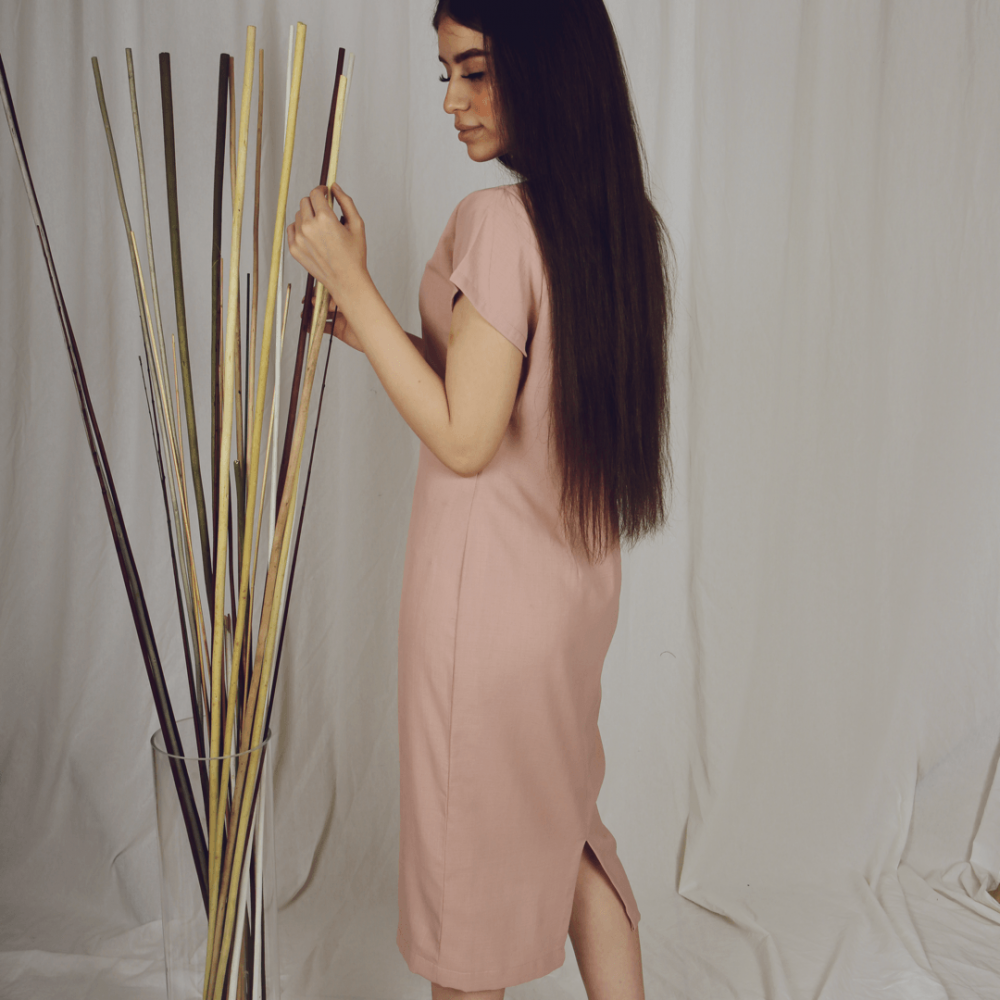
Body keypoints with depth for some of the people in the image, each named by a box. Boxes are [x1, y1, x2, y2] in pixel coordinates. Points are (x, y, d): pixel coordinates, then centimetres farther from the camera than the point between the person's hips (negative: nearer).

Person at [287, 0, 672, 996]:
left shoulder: (496, 220, -20)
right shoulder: (620, 222, 6)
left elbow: (463, 438, -20)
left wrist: (351, 280, -18)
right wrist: (372, 333, 11)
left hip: (489, 587, -8)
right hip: (579, 577, 8)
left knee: (468, 841, 13)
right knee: (562, 818, 25)